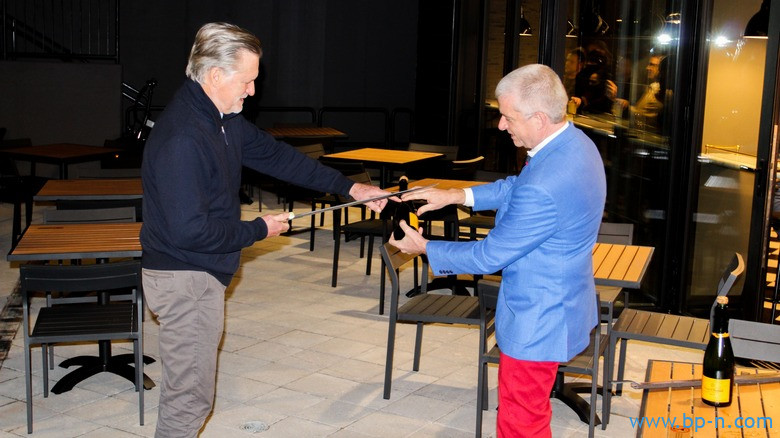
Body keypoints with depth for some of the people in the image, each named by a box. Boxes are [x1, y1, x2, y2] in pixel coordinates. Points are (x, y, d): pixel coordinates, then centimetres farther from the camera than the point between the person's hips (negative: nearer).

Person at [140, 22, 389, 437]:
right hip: (185, 278, -10)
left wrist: (348, 186, 7)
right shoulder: (181, 137, -27)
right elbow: (189, 230, -29)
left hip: (203, 274, 10)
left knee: (188, 384, 21)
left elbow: (275, 155, 11)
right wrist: (259, 229, -15)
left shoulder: (223, 121, 4)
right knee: (190, 394, 1)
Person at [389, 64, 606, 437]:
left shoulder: (544, 189, -34)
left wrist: (425, 248, -7)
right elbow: (517, 187, 13)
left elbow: (489, 256, -21)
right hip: (561, 304, 10)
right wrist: (457, 195, 3)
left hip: (537, 320, -10)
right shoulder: (575, 142, -4)